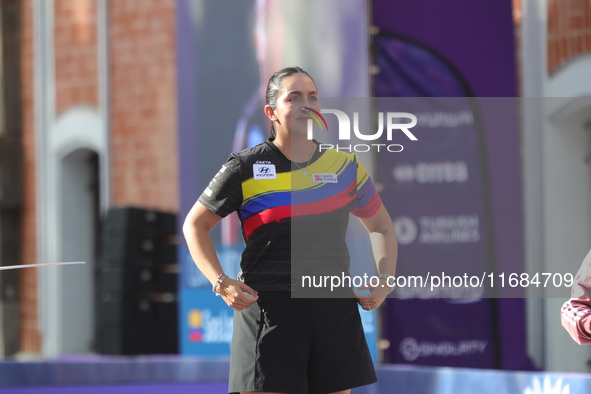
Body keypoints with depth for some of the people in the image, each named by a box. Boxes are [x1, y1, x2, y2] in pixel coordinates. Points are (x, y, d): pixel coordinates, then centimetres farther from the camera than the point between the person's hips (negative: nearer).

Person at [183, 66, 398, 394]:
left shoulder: (346, 167, 8)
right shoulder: (245, 169, -1)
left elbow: (380, 225, 22)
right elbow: (195, 224, 7)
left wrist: (385, 280, 7)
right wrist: (220, 282, -6)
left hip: (335, 309, 3)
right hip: (267, 311, -3)